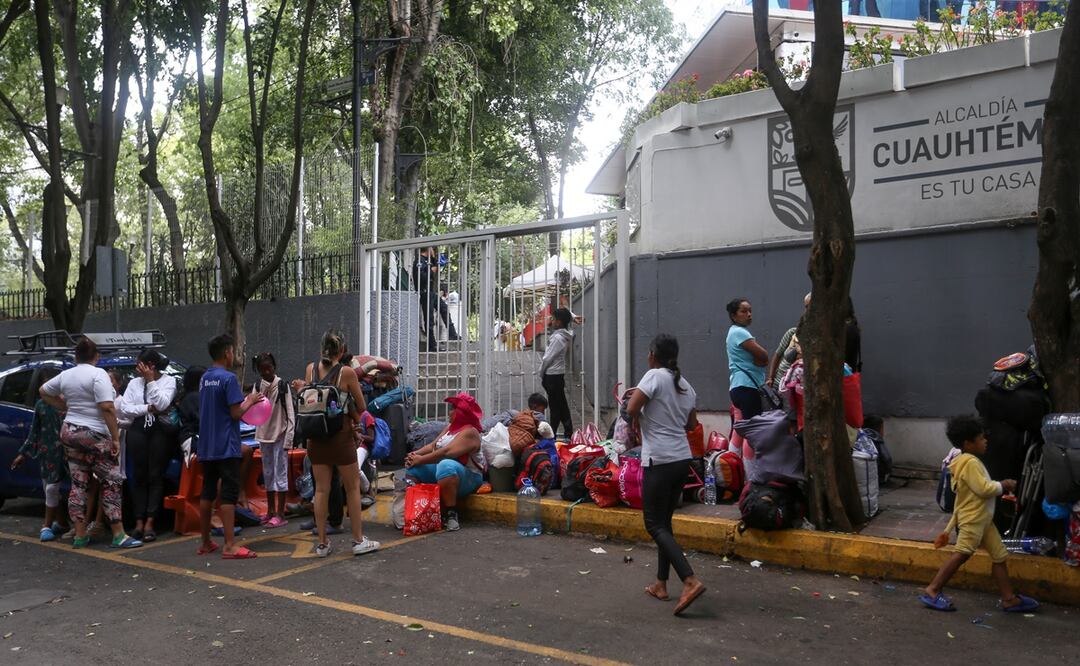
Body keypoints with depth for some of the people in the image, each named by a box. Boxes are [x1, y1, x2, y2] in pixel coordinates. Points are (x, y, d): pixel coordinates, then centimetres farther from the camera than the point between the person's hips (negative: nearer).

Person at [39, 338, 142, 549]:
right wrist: (115, 437, -17)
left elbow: (43, 391, 26)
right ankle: (119, 535, -4)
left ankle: (80, 535, 12)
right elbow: (107, 407, -20)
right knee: (110, 484, -2)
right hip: (94, 435, -7)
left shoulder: (66, 375, 8)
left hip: (69, 431, 7)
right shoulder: (98, 374, -13)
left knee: (78, 484, 10)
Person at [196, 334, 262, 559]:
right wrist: (249, 401, 1)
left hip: (206, 447, 8)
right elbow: (236, 413, -16)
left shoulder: (204, 378, 12)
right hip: (226, 446, -8)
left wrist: (244, 400, 14)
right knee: (229, 493, -8)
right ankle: (230, 546, -10)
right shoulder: (228, 378, -14)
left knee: (207, 492, 13)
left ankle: (206, 543, 21)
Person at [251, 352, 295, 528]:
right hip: (264, 434, 5)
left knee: (280, 474, -2)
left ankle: (280, 514, 2)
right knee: (268, 474, 13)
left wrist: (288, 438, -13)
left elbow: (290, 413, -9)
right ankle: (270, 511, 23)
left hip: (280, 434, -5)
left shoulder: (282, 385, -8)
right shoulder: (258, 385, 6)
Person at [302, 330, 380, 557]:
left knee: (321, 489, 9)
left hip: (316, 435, 4)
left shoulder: (311, 369, 2)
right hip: (340, 436, -4)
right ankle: (358, 540, 13)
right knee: (352, 488, 8)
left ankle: (322, 543, 14)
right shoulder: (347, 372, -9)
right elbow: (362, 407, -2)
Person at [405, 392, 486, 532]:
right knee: (412, 468, -4)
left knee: (446, 466, -40)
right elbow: (433, 446, 13)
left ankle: (451, 514, -33)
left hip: (466, 477, -9)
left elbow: (446, 452, -24)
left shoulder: (469, 432, -13)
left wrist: (420, 460, -21)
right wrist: (416, 454, -5)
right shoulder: (450, 427, 17)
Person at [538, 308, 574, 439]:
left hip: (552, 375, -9)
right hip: (559, 374, 9)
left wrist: (541, 374, -4)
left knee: (556, 408, -3)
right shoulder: (565, 335, 7)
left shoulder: (557, 338, -19)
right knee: (562, 406, 13)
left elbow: (547, 358, -16)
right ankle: (568, 433, 18)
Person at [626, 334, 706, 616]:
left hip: (659, 461, -8)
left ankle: (691, 580, -16)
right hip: (682, 459, 8)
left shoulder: (655, 376, -10)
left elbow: (631, 409, -18)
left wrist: (641, 419, 2)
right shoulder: (686, 385, 11)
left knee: (655, 524, -3)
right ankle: (661, 584, 22)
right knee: (664, 521, 17)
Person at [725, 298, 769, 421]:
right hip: (745, 387, -10)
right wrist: (759, 360, 5)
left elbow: (764, 360, 14)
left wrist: (760, 360, -6)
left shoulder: (741, 331, 20)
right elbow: (764, 356, -15)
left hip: (744, 387, 10)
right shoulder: (739, 332, -10)